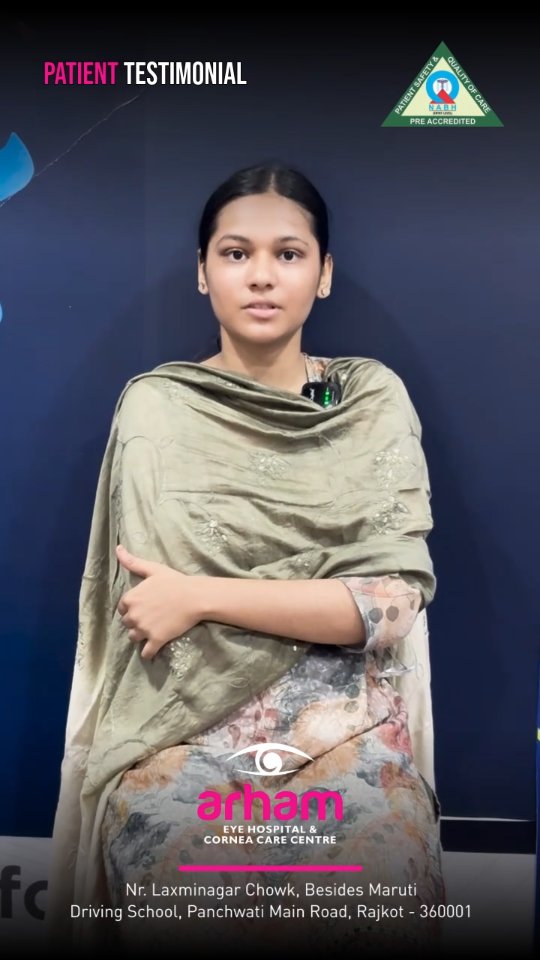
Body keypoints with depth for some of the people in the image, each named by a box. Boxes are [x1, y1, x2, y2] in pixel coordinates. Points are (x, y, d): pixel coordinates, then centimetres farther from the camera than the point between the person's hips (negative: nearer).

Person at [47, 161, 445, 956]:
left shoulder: (373, 399, 2)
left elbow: (394, 601, -7)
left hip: (348, 734, 1)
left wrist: (200, 596, -13)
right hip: (183, 734, 0)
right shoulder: (153, 407, 1)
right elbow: (142, 604, 3)